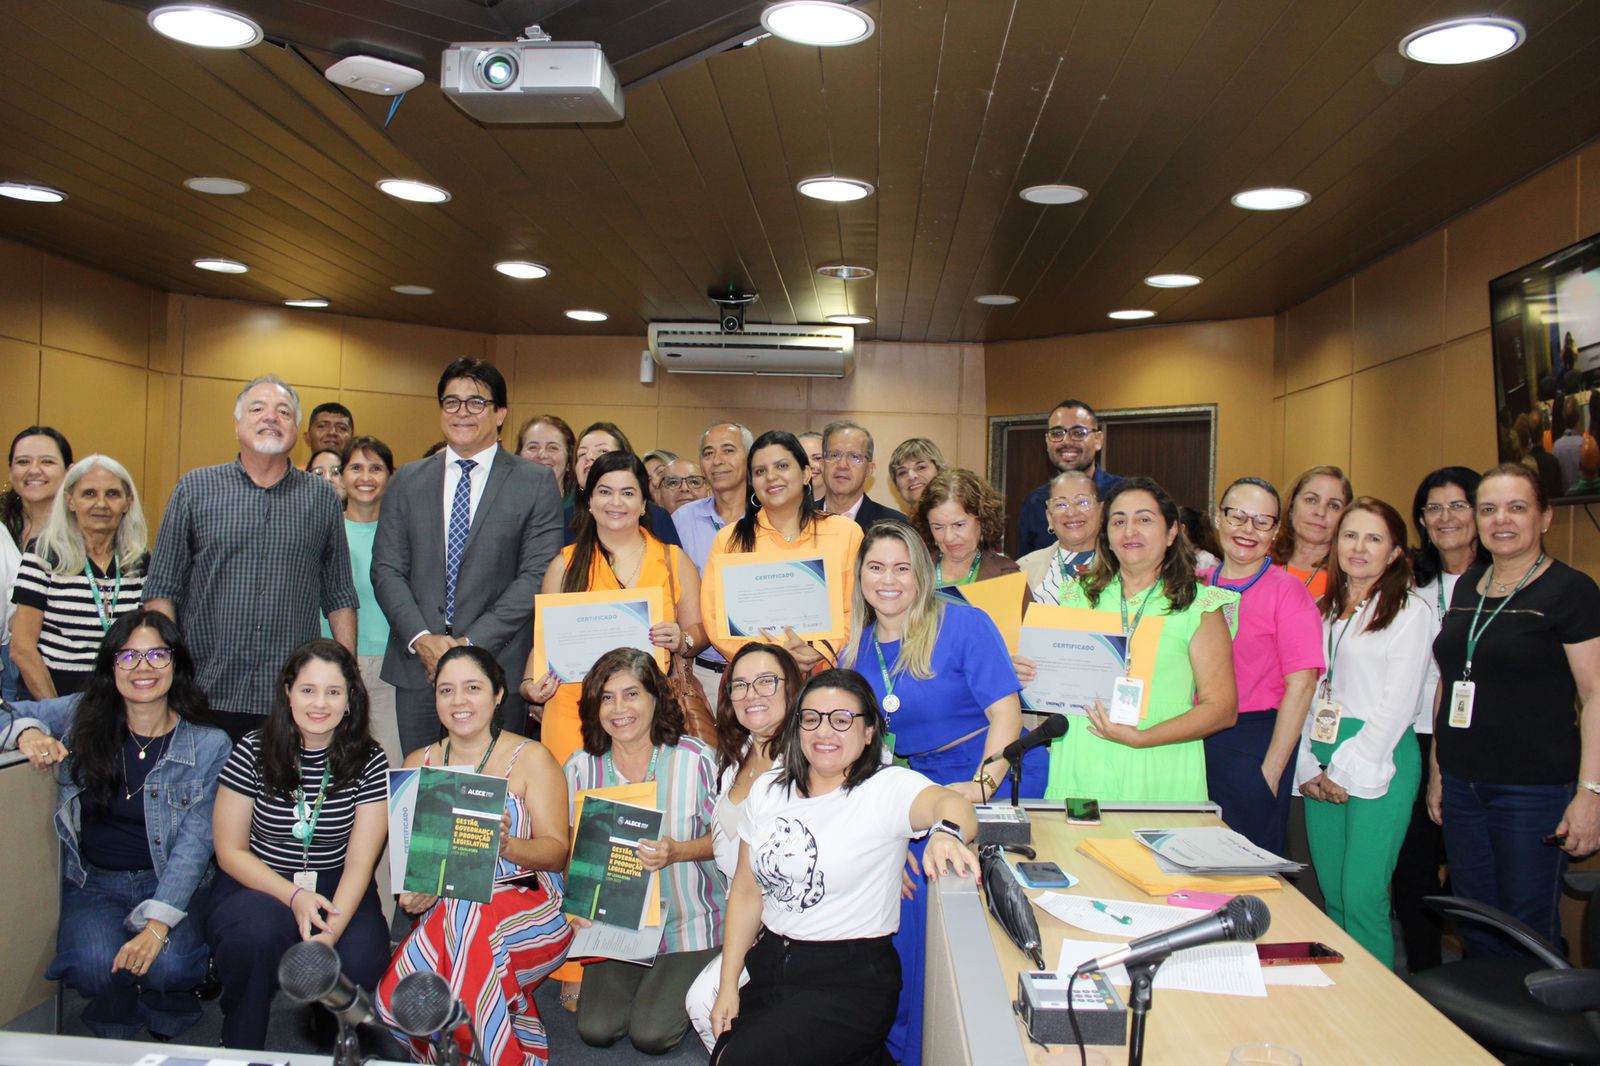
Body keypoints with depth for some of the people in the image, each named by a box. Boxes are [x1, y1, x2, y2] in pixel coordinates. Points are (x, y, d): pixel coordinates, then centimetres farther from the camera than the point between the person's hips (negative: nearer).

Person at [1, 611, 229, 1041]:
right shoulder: (81, 716, -1)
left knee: (167, 964, -28)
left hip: (170, 884, -1)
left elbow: (194, 842, -12)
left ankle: (165, 1025, 11)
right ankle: (116, 1034, 10)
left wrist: (158, 923, -24)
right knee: (95, 964, -27)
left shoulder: (209, 746, -7)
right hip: (93, 882, 2)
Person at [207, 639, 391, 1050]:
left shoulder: (370, 762, -4)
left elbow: (360, 862, -7)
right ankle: (238, 1052, -6)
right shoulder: (253, 751, -6)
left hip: (337, 890, 0)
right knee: (257, 932, -34)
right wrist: (294, 896, -19)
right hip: (257, 885, 0)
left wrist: (331, 929, -25)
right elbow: (230, 852, -3)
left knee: (362, 961, -29)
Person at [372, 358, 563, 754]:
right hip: (416, 667, 3)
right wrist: (421, 639, -9)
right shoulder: (407, 481, 11)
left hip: (499, 666, -3)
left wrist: (473, 642, -13)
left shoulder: (536, 482, 0)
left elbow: (537, 576, -6)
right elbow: (387, 569, 6)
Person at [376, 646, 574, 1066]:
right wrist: (413, 890, -9)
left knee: (466, 920, -36)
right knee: (395, 1000, -26)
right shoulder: (418, 764, 13)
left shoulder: (530, 758, 1)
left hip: (529, 907, -3)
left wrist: (508, 846, -25)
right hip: (446, 913, 3)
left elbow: (557, 851, -5)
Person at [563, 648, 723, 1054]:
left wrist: (678, 851, -26)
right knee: (595, 1029, -8)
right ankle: (645, 979, 22)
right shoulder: (581, 768, -3)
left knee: (652, 1035, -13)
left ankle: (682, 984, 20)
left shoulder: (694, 758, -13)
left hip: (688, 925, -3)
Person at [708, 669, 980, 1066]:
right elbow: (747, 891, 8)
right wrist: (728, 985, 4)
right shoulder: (769, 788, 5)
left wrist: (947, 833, -59)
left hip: (851, 978, -6)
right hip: (768, 963, 6)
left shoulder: (887, 788, -12)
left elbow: (950, 803, -35)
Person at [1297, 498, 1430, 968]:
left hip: (1377, 763, -6)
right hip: (1322, 765, 6)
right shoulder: (1325, 611, 16)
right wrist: (1308, 766, 3)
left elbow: (1398, 703, -9)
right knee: (1331, 895, 9)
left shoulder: (1410, 611, -2)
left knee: (1362, 897, -8)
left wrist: (1347, 770, -11)